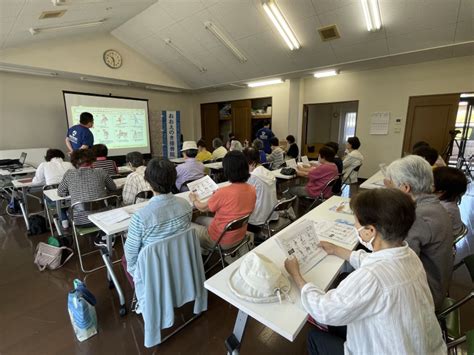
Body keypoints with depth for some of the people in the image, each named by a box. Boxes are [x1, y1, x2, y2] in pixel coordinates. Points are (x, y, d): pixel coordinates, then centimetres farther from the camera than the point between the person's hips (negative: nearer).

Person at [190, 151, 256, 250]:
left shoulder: (224, 193, -30)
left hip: (220, 241, -7)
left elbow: (203, 208, -12)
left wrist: (193, 200, 8)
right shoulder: (252, 190, -11)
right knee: (199, 220, 24)